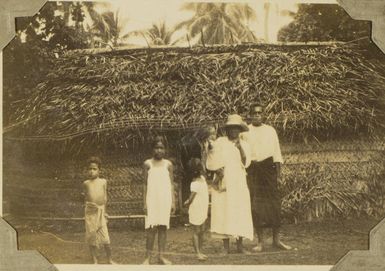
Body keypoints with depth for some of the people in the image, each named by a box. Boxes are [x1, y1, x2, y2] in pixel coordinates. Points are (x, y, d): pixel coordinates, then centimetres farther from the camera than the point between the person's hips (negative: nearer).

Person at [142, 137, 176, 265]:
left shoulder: (168, 164, 7)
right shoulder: (147, 164, 1)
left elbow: (171, 184, 8)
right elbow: (145, 184, 1)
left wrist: (173, 201, 2)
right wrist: (144, 202, -4)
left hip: (165, 200, 2)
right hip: (152, 200, -2)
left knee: (163, 227, 3)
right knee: (151, 228, -5)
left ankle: (161, 256, 9)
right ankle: (148, 257, -1)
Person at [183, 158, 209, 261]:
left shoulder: (202, 178, 6)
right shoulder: (195, 183, -20)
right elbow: (191, 199, -19)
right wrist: (187, 203, -3)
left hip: (203, 211, 8)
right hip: (196, 210, -8)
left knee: (202, 231, 13)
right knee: (196, 232, 0)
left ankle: (200, 251, 22)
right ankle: (197, 253, 4)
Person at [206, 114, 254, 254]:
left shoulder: (244, 145, 11)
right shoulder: (219, 143, 3)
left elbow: (246, 163, -5)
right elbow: (211, 163, 3)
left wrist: (239, 147, -13)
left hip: (239, 184, 2)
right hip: (222, 183, -2)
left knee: (240, 213, -2)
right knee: (223, 212, -6)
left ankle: (240, 245, 5)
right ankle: (226, 247, -2)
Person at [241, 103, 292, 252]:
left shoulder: (270, 130, 10)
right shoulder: (245, 132, 6)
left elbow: (276, 150, 11)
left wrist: (278, 168, 3)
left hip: (268, 167, 1)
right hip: (252, 169, -1)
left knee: (274, 202, -1)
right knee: (256, 203, -1)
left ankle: (276, 239, 9)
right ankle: (260, 241, 7)